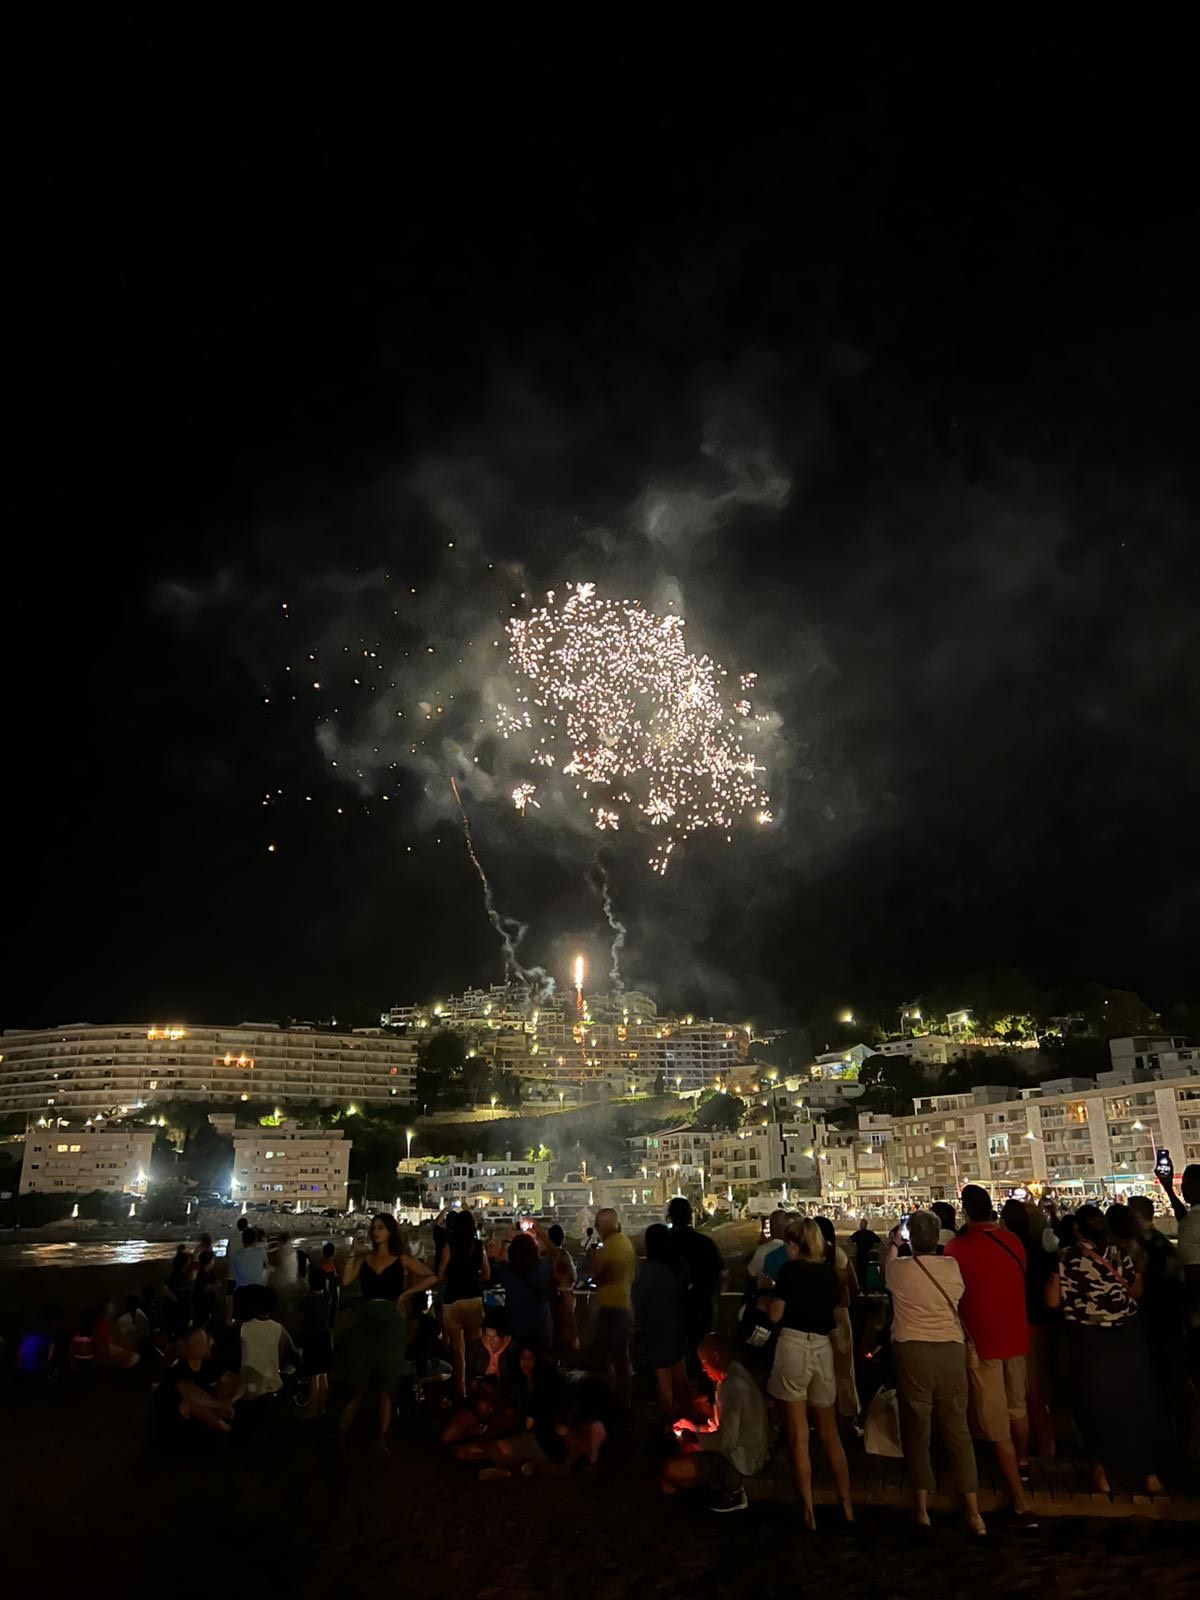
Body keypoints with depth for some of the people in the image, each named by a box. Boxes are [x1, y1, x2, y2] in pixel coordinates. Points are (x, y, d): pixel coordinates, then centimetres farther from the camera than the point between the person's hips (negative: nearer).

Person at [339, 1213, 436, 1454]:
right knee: (357, 1383, 1)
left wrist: (407, 1292, -6)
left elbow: (432, 1278, -1)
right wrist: (353, 1254, -3)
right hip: (366, 1323, 1)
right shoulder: (364, 1258, 9)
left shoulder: (402, 1260, 4)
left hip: (391, 1324, -1)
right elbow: (346, 1281, -7)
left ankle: (382, 1438, 10)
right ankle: (341, 1435, 8)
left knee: (387, 1385, 5)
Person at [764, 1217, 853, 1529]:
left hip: (793, 1346, -5)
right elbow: (837, 1313, 14)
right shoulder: (829, 1272, 7)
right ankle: (846, 1505, 23)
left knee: (798, 1436, 4)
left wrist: (769, 1291, 9)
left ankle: (808, 1512, 6)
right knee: (829, 1434, 19)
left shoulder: (790, 1269, -8)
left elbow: (775, 1315, -8)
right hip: (823, 1349, 5)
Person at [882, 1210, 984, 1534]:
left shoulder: (899, 1268, -7)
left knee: (916, 1430, 10)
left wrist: (891, 1244, 36)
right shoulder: (951, 1266, -3)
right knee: (958, 1431, 11)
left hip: (911, 1352, -2)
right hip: (951, 1350, 2)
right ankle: (973, 1511, 13)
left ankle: (922, 1508, 15)